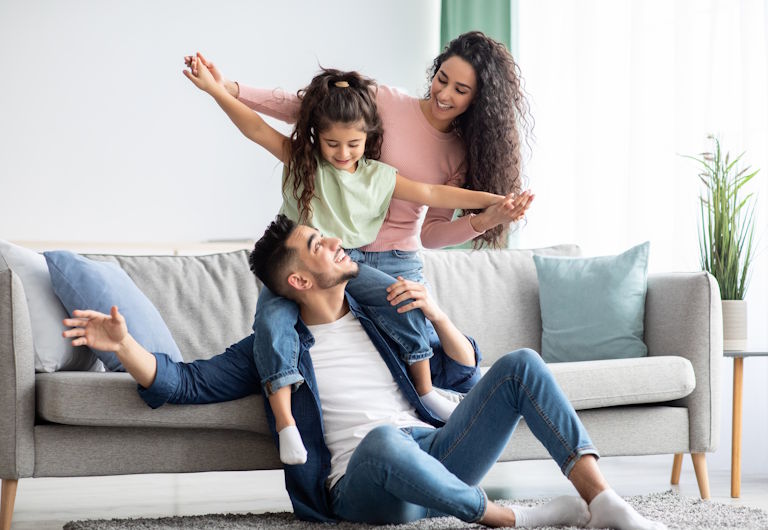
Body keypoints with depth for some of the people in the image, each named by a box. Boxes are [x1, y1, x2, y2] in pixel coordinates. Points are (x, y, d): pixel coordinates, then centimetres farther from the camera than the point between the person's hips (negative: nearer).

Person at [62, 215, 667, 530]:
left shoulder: (381, 315, 24)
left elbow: (464, 375, 24)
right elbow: (186, 381, 4)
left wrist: (437, 314, 6)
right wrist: (124, 345, -13)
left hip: (437, 461, 5)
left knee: (521, 364, -12)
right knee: (383, 440, -42)